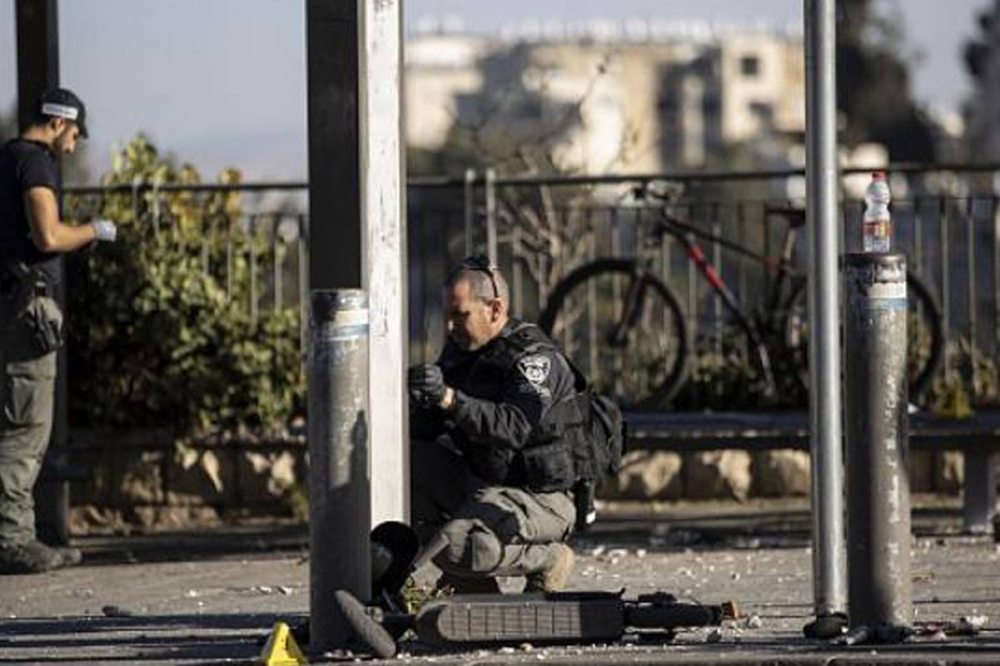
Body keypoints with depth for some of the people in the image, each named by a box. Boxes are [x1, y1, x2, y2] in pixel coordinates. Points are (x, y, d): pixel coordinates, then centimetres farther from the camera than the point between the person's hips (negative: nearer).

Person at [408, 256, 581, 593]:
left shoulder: (536, 357, -17)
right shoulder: (460, 349, 8)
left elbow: (514, 429, -34)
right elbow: (426, 431, 6)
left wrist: (450, 399, -44)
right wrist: (418, 402, -17)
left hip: (539, 499, -9)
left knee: (456, 546, -31)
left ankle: (548, 559, -1)